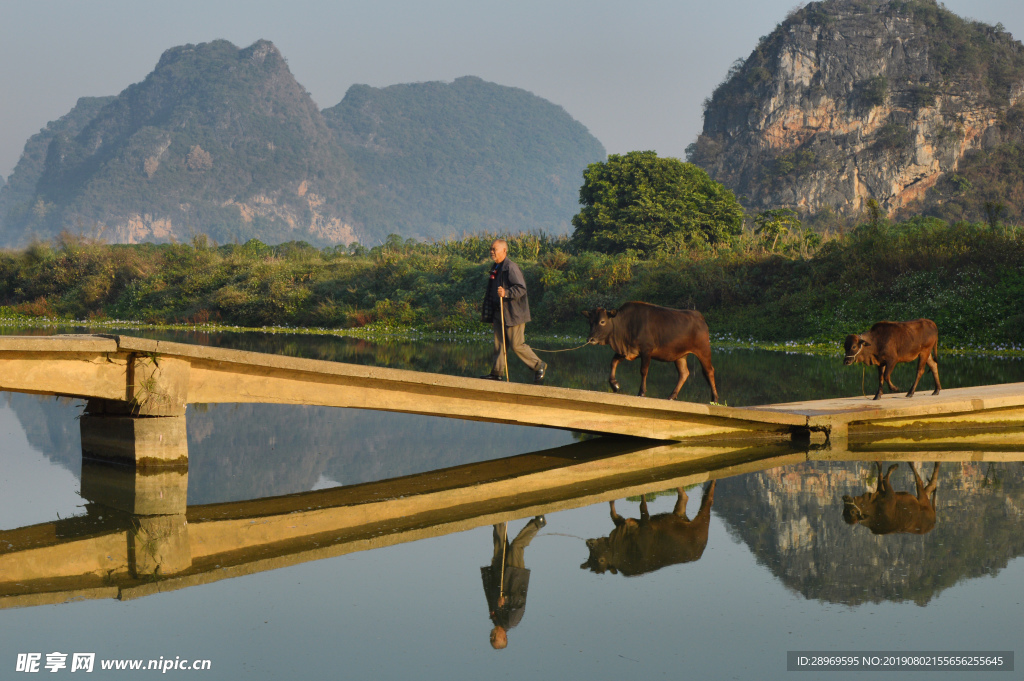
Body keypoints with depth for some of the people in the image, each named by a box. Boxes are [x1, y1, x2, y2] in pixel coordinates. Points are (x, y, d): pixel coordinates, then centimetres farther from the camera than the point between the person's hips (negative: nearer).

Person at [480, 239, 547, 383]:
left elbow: (521, 289, -19)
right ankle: (496, 372, 9)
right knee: (499, 344, 6)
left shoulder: (511, 268, -13)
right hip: (499, 312, 9)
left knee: (517, 345, -5)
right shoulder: (495, 268, 16)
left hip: (513, 313, -9)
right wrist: (486, 313, 25)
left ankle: (539, 366, 9)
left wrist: (506, 293, -34)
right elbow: (491, 292, 24)